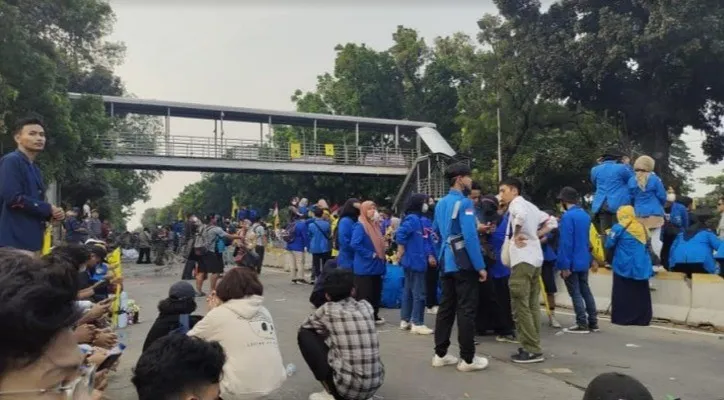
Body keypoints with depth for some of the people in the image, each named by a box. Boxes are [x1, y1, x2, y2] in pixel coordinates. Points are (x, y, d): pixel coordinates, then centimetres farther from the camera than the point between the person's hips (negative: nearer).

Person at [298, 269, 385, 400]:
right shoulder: (367, 307, 9)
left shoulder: (327, 310, -2)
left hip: (346, 386, -5)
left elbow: (305, 327, 18)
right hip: (375, 384, 5)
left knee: (304, 334, 8)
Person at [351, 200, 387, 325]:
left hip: (376, 266, 8)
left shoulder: (375, 225, 13)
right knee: (364, 294, -4)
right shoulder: (360, 226, -12)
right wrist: (370, 255, -19)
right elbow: (355, 244, -23)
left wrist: (382, 258, 9)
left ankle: (374, 316, 25)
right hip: (365, 267, -8)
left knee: (376, 293, 14)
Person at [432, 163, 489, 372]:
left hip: (446, 262, 8)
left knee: (446, 306, 12)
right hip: (463, 263, -8)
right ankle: (467, 358, 4)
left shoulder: (440, 203, 12)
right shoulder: (464, 203, -14)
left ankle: (440, 354, 17)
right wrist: (480, 266, -17)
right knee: (466, 309, -2)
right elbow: (470, 237, -21)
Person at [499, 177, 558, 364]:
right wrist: (536, 235, 17)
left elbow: (521, 215, -30)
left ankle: (532, 350, -5)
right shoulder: (531, 206, 20)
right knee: (532, 305, 12)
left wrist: (516, 236, -17)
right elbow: (552, 222, 26)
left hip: (523, 259, -9)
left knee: (521, 306, -6)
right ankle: (533, 346, 16)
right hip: (536, 258, 9)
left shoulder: (516, 203, -6)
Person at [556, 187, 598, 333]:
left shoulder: (567, 216, -18)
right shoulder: (585, 215, 9)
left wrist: (564, 265, -20)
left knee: (575, 293, 0)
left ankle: (582, 324, 4)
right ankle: (593, 322, 20)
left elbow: (565, 243, -22)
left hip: (572, 262, -8)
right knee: (585, 290, 15)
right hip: (584, 260, 8)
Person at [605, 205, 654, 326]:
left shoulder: (618, 228, -7)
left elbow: (609, 245, -2)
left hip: (624, 266, -5)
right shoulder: (641, 227, 9)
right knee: (640, 294, 8)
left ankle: (622, 318, 2)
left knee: (623, 294, 2)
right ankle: (642, 319, 11)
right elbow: (645, 246, 19)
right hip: (641, 267, 5)